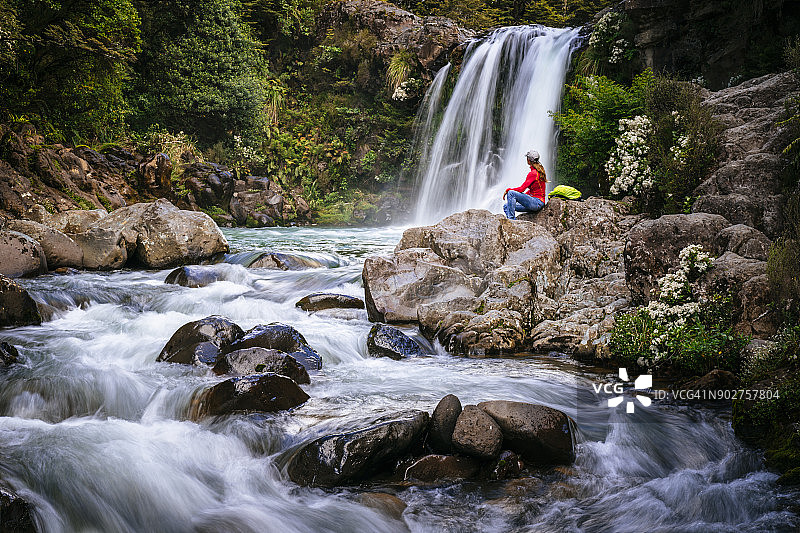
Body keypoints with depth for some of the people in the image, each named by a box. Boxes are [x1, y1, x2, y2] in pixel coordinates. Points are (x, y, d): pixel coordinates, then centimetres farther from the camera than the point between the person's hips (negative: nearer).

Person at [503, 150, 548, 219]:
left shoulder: (533, 173, -15)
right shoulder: (539, 171, 15)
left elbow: (522, 189, -17)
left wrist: (507, 190, -4)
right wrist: (518, 198, 16)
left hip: (536, 202, -10)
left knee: (511, 193, -18)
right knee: (506, 207, 10)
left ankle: (511, 219, -19)